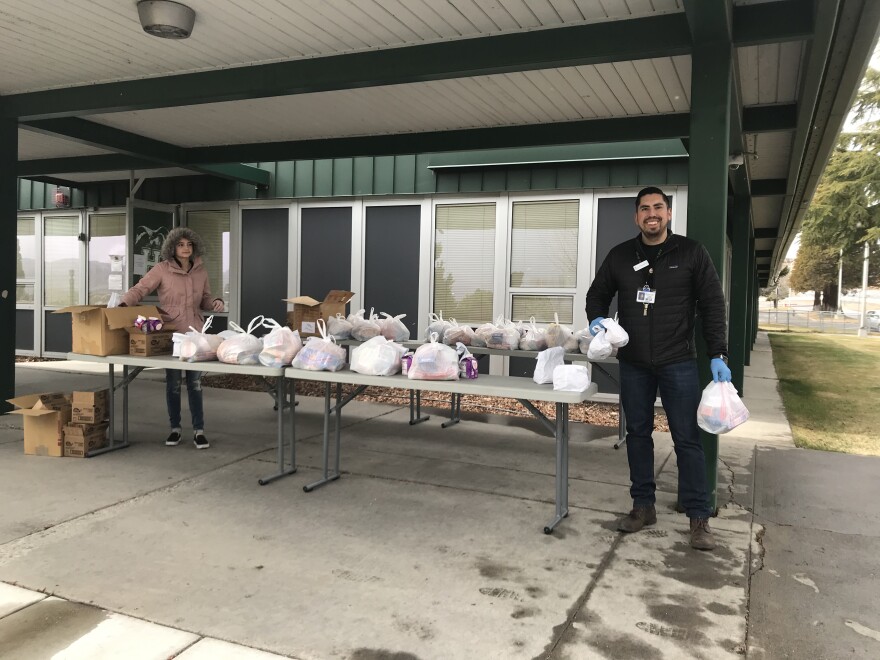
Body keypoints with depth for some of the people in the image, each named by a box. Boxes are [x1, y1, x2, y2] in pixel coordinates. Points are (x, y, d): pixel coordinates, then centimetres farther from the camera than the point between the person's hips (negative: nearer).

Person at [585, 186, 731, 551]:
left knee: (687, 438, 0)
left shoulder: (691, 253, -1)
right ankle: (643, 506, 23)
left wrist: (718, 355, -10)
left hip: (678, 363, -3)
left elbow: (712, 305, -3)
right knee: (638, 433, 10)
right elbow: (597, 294, 17)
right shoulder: (620, 255, 6)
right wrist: (597, 319, -5)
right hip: (633, 364, 3)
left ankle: (698, 517, 9)